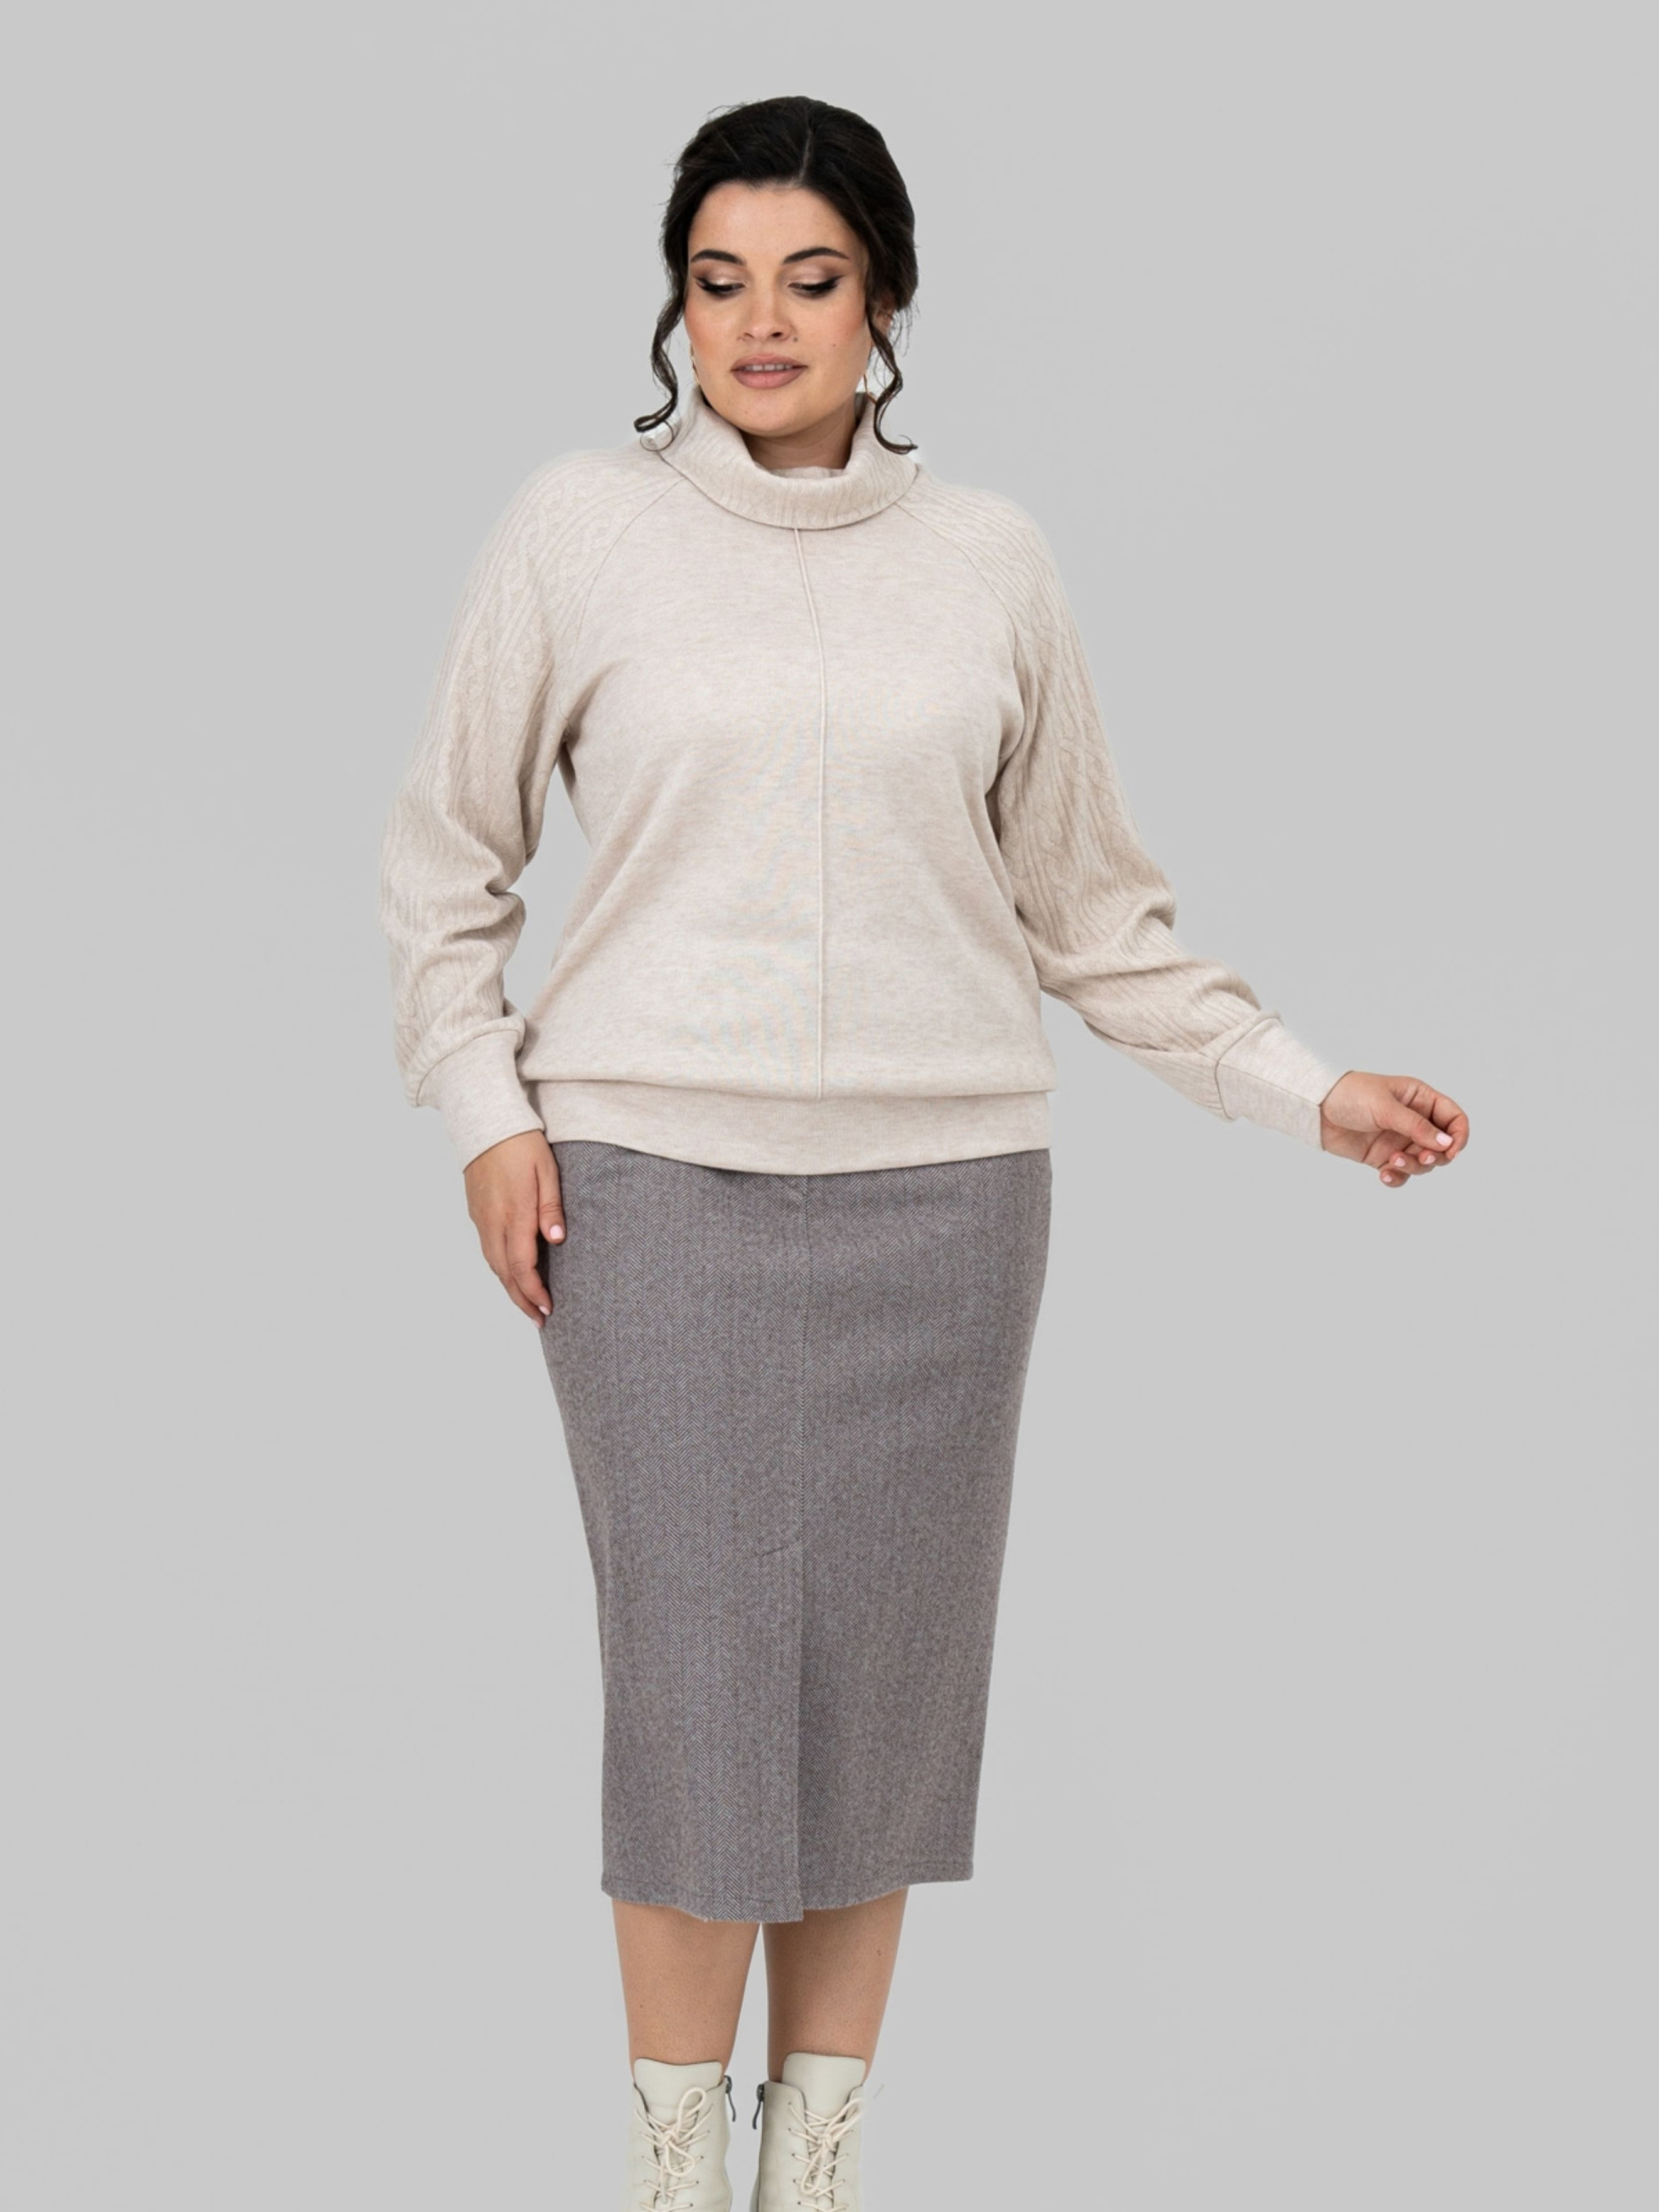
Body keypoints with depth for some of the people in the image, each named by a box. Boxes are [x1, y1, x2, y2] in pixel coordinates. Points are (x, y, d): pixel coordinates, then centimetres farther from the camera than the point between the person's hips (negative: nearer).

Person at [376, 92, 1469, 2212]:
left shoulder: (988, 560, 6)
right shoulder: (577, 529, 2)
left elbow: (1087, 902, 13)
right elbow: (444, 860, 9)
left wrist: (1304, 1089, 8)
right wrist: (482, 1107, -2)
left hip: (937, 1184, 2)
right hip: (657, 1177, -2)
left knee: (884, 1681, 5)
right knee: (693, 1680, -3)